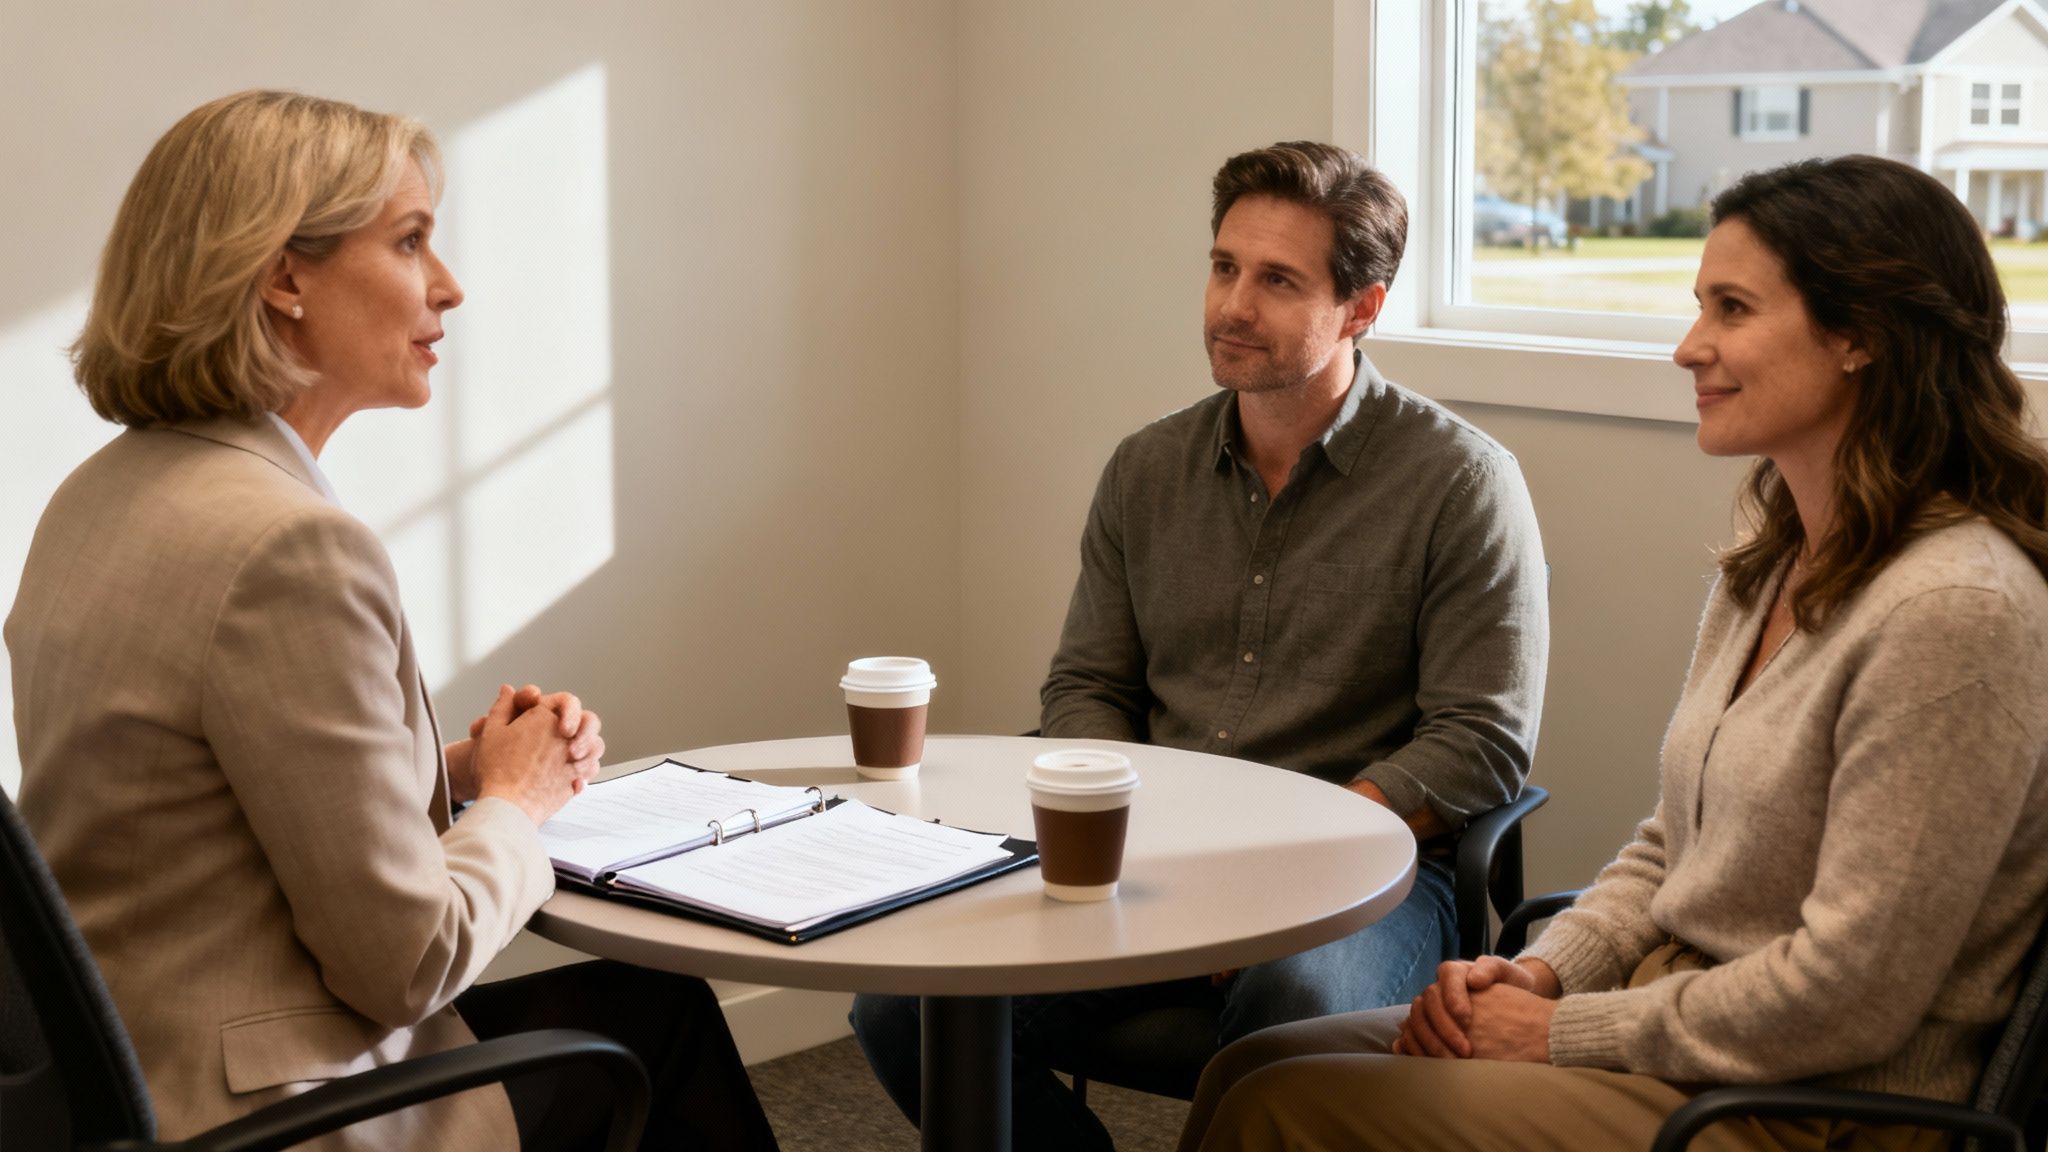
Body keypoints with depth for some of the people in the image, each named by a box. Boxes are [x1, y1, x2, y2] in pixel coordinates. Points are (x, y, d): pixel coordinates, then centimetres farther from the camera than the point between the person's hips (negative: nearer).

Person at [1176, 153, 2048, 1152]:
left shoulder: (1954, 610, -21)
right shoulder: (1769, 573, 10)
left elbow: (1848, 997, -22)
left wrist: (1566, 1031, -14)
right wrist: (1539, 974, -1)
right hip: (1685, 1041, 9)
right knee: (1257, 1067, -1)